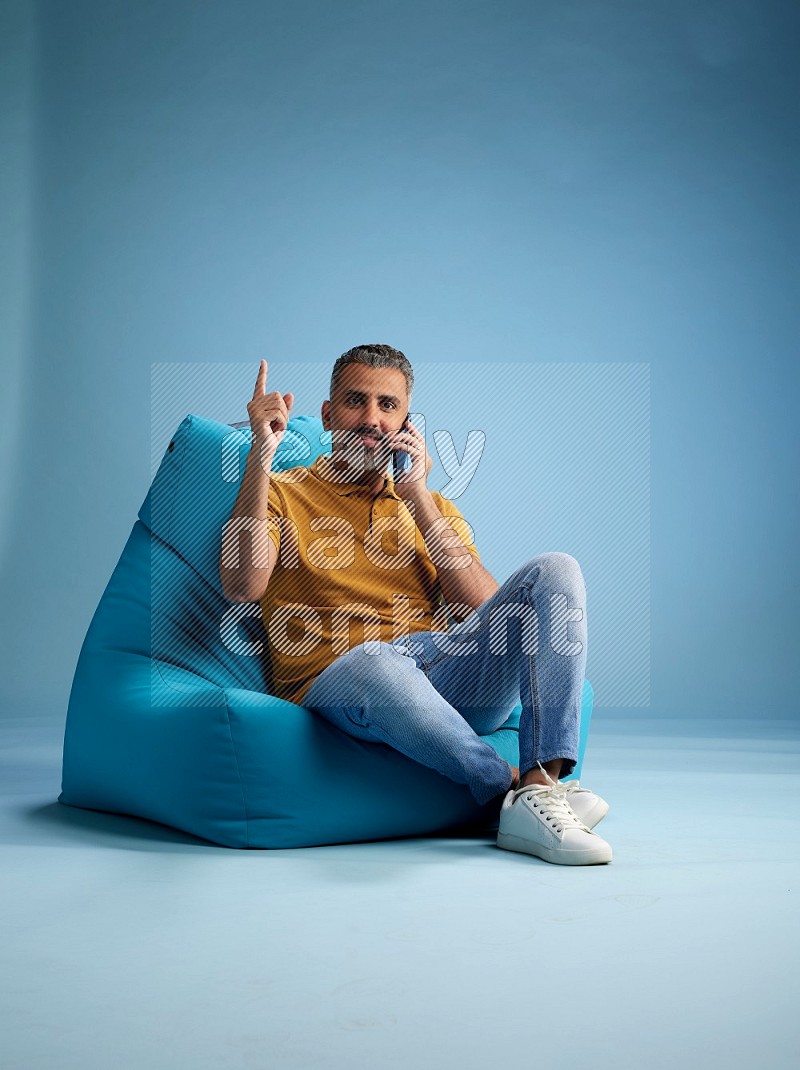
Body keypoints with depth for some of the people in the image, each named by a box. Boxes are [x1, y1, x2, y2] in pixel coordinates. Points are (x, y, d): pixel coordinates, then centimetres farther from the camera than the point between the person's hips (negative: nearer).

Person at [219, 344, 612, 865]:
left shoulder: (434, 507, 25)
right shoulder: (282, 494, 15)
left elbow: (486, 611, 6)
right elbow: (243, 586, -8)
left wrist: (418, 499, 1)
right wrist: (261, 455, -10)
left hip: (448, 673, 5)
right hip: (336, 680, -4)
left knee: (554, 571, -17)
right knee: (376, 659, -41)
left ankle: (541, 785, -31)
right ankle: (516, 789, -25)